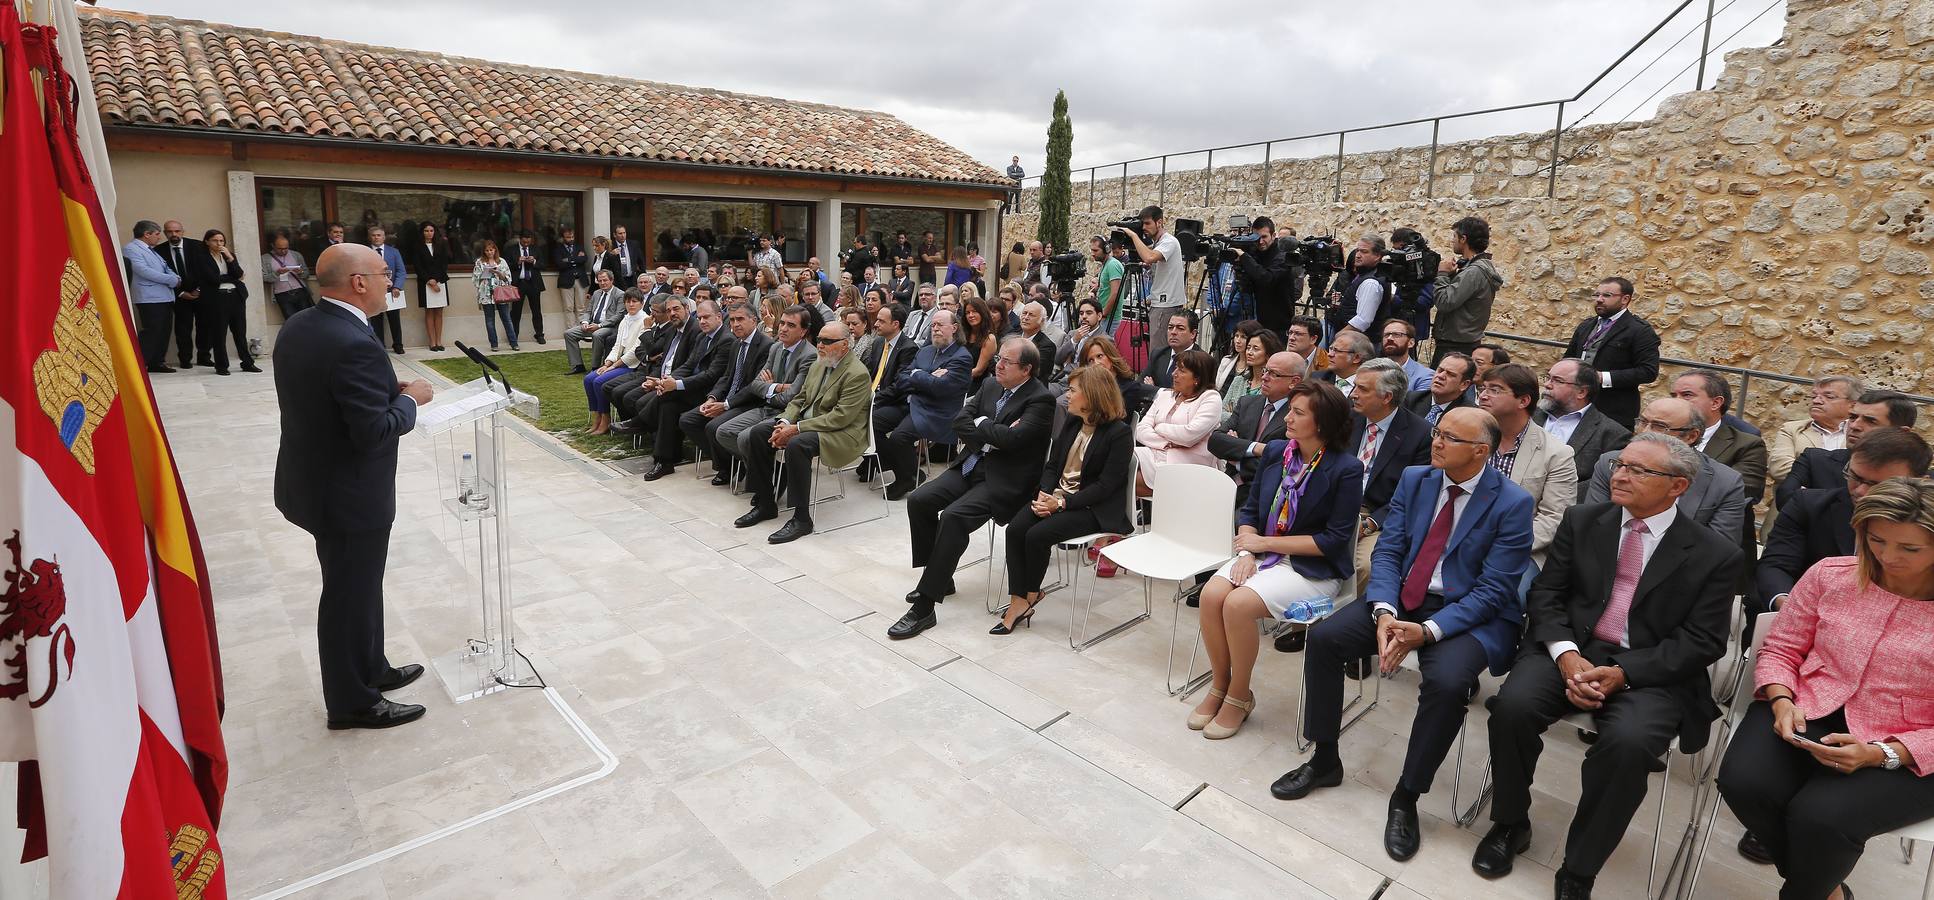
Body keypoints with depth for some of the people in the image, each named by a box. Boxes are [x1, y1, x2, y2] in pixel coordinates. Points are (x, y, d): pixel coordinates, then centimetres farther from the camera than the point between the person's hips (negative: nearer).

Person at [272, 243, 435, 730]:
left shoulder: (297, 326, 2)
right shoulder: (355, 345, -27)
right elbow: (375, 432, -28)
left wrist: (387, 387, 6)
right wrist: (410, 398, -12)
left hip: (311, 480, 9)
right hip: (348, 495, -9)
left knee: (358, 586, 24)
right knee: (351, 595, 7)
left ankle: (369, 669, 41)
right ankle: (352, 702, 24)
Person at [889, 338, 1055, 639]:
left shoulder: (1040, 400, -11)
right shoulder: (990, 385, 12)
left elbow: (1011, 437, -24)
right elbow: (960, 422, 4)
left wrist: (980, 425, -8)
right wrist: (992, 435, -11)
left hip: (1004, 480, -8)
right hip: (970, 467, 8)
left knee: (953, 517, -28)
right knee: (918, 500, -8)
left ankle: (924, 608, -22)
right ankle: (939, 578, 9)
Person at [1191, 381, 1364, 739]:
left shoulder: (1346, 469, -13)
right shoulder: (1275, 451, 3)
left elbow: (1335, 540, -14)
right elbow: (1250, 510, 9)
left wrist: (1265, 542, -14)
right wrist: (1246, 552, -10)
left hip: (1314, 568, -5)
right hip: (1263, 555, 5)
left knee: (1239, 603, -28)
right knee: (1211, 594, -22)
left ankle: (1239, 696, -5)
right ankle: (1219, 686, -1)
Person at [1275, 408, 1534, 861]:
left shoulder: (1512, 504, -11)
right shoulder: (1415, 479, 3)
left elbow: (1493, 589, -15)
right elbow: (1387, 551, 0)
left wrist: (1428, 631, -26)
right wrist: (1384, 613, -17)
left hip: (1469, 613, -5)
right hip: (1402, 598, 5)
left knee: (1446, 681, -33)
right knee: (1323, 637, -14)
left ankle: (1406, 798, -8)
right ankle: (1324, 760, 5)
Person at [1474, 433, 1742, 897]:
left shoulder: (1714, 553, 1)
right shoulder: (1582, 520, 8)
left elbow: (1702, 641, -4)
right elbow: (1545, 595, 4)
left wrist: (1623, 673, -18)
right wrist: (1566, 655, -14)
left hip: (1649, 673, -2)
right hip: (1570, 650, 2)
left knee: (1630, 740, -32)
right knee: (1514, 704, -26)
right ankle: (1510, 823, 0)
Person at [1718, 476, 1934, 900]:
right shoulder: (1831, 575, 1)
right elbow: (1781, 649, 8)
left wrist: (1880, 754, -20)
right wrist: (1782, 702, -11)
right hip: (1807, 714, 3)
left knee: (1818, 817, -29)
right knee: (1743, 783, -25)